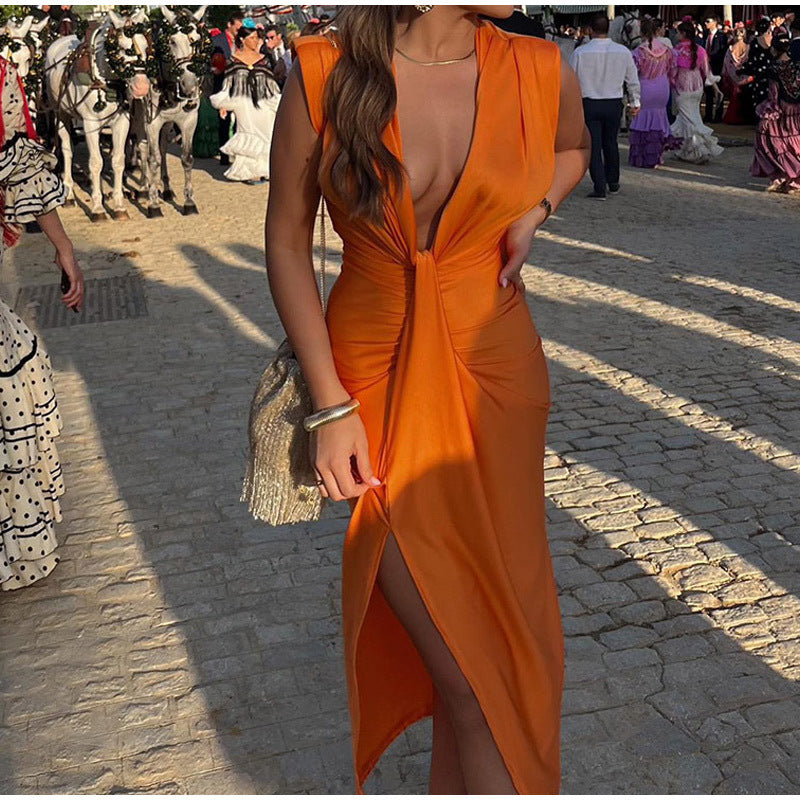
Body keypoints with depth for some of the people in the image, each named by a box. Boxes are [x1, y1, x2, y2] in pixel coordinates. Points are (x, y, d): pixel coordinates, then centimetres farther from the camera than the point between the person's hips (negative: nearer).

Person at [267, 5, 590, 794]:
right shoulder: (324, 73, -11)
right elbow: (287, 239, -4)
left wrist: (531, 213, -2)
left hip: (497, 378, 3)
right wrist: (331, 405, -8)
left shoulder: (540, 72, -4)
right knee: (473, 679, -4)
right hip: (376, 384, -3)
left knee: (501, 606, 16)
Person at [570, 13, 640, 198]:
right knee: (611, 143, 18)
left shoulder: (580, 53, -10)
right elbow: (633, 80, 8)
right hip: (614, 104, 3)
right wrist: (635, 102, 22)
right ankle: (613, 183, 29)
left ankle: (600, 188, -3)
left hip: (589, 104, -3)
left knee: (594, 146, 2)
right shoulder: (623, 52, -2)